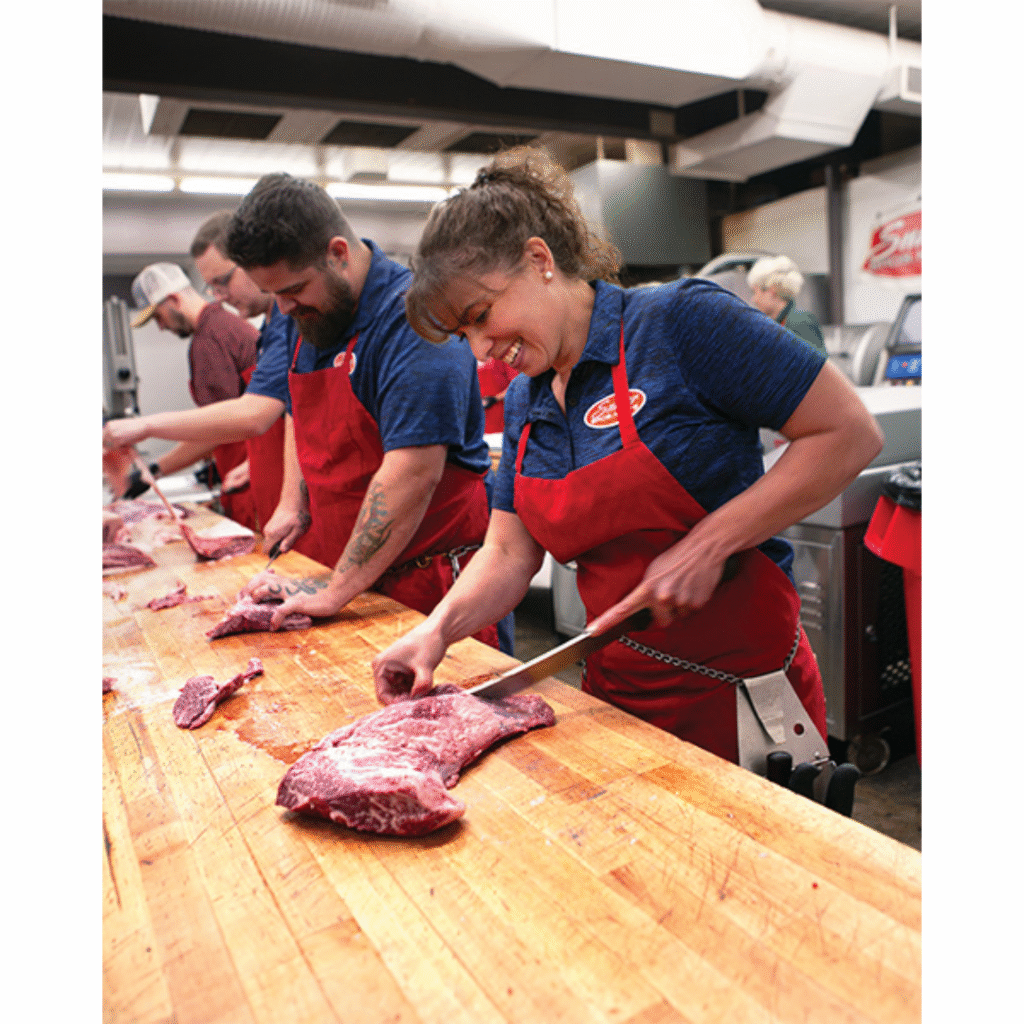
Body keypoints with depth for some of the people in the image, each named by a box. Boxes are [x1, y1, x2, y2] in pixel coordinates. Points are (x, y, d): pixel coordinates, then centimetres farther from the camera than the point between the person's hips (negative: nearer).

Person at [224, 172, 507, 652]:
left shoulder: (412, 319, -20)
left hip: (438, 582, -7)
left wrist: (336, 591, -24)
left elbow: (413, 473, -27)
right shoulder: (312, 317, 9)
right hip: (362, 580, 7)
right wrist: (294, 501, 9)